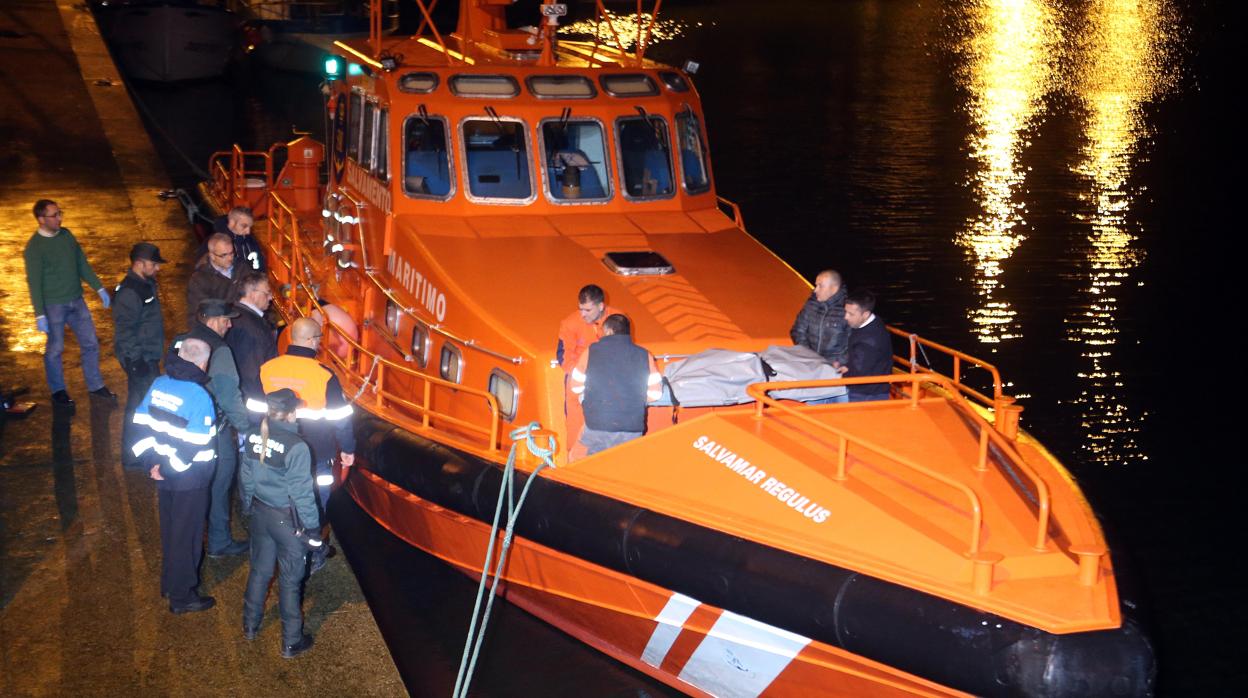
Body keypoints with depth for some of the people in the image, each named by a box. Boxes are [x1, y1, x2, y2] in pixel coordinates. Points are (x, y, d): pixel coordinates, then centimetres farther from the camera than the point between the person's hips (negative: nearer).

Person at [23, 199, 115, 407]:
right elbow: (34, 282, -14)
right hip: (54, 304, -6)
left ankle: (95, 385, 24)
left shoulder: (66, 235, 3)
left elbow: (82, 264, 12)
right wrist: (39, 314, -17)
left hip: (76, 301, 6)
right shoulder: (35, 247, -15)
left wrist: (99, 288, 11)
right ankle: (58, 391, 22)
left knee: (90, 343, 10)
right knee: (55, 349, 6)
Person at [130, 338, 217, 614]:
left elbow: (141, 423, 1)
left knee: (170, 528, 22)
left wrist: (152, 461, 0)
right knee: (186, 534, 5)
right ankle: (181, 596, 15)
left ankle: (170, 583, 37)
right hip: (190, 478, -7)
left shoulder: (159, 384, -1)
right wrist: (171, 467, -12)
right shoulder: (199, 395, -22)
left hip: (165, 474, 7)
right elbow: (195, 443, -25)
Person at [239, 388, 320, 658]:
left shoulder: (253, 437, -6)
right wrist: (312, 527, -9)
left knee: (259, 570, 24)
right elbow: (301, 492, -20)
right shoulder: (296, 447, -25)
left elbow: (246, 478, 6)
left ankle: (250, 626, 40)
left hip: (260, 513, 6)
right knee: (290, 580, 8)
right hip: (288, 520, -6)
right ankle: (291, 642, 20)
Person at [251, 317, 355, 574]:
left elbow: (254, 411, 2)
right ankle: (312, 556, 22)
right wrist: (347, 449, 3)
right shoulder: (324, 375, -19)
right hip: (316, 456, -4)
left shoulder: (267, 370, -7)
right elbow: (340, 418, -12)